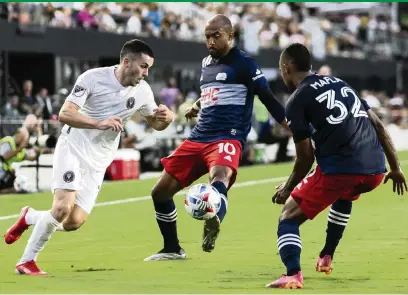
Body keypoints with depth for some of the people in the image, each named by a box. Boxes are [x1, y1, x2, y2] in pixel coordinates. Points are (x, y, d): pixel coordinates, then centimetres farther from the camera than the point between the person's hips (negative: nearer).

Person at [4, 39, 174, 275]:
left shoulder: (142, 91, -4)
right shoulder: (93, 78, -17)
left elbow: (155, 124, 11)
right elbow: (65, 114, -23)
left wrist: (166, 117, -14)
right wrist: (100, 124, -37)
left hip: (98, 162, 5)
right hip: (73, 148, -5)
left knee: (74, 222, -5)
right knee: (63, 207, -22)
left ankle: (29, 217, 24)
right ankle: (26, 262, -7)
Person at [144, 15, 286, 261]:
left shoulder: (244, 63, -3)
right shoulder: (206, 63, 18)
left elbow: (268, 98, -5)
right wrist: (197, 106, 14)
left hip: (228, 138, -8)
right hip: (198, 138, 8)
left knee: (219, 176, -40)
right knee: (160, 192, 7)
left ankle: (213, 224, -70)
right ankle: (172, 249, 26)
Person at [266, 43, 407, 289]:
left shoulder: (297, 101, 3)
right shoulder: (341, 83, 24)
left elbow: (306, 157, 1)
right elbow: (378, 125, 21)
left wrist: (288, 188, 16)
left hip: (338, 169, -7)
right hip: (375, 169, 7)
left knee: (289, 218, 6)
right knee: (344, 196, 41)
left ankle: (293, 274, -19)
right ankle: (326, 257, 42)